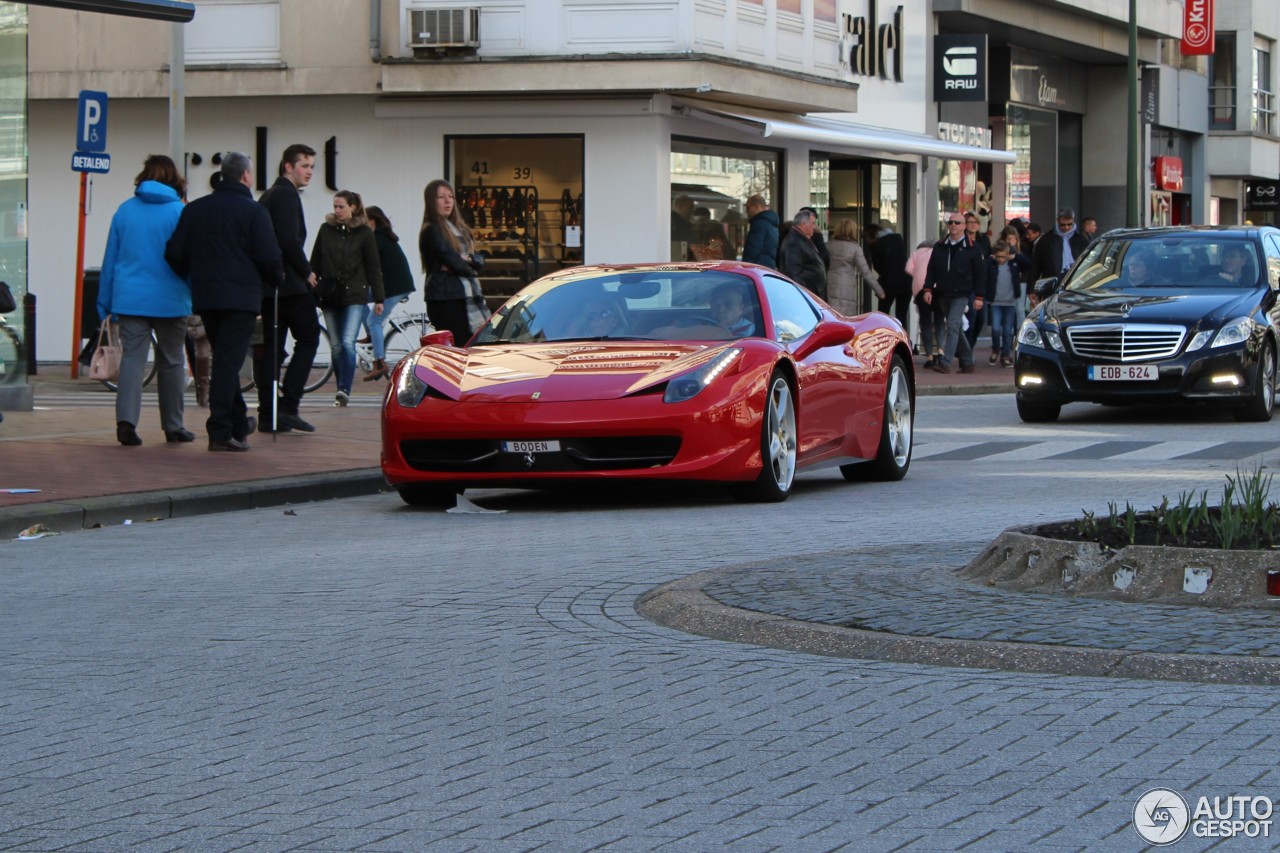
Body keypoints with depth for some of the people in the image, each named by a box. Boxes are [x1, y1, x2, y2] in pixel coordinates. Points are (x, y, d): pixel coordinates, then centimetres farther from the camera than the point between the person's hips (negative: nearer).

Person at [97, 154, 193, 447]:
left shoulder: (125, 211, 4)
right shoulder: (180, 212, -4)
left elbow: (111, 258, 8)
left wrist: (105, 302, 15)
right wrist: (197, 297, 5)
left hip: (130, 299, 2)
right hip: (170, 300, -2)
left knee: (132, 358, -2)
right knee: (171, 362, 10)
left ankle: (126, 420, -19)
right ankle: (173, 426, 16)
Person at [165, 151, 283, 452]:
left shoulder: (194, 209, 9)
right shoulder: (254, 211, -7)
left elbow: (175, 254, 6)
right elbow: (269, 258, -11)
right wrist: (276, 280, 10)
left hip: (205, 297, 5)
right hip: (241, 297, -5)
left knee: (224, 360, 17)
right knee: (229, 362, -6)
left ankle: (238, 423, 28)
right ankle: (221, 432, -10)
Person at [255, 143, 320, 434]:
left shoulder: (267, 196, 20)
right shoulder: (287, 195, -11)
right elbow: (289, 240, -21)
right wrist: (306, 271, -9)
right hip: (290, 282, -9)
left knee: (270, 345, 7)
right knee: (308, 338, -1)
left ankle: (268, 414, 4)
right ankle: (286, 406, -8)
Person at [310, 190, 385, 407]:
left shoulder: (364, 233, 2)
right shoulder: (326, 230, 8)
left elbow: (373, 268, 3)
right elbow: (315, 263, 10)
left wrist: (379, 298, -1)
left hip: (355, 296, -3)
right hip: (330, 295, 3)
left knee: (348, 343, -17)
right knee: (336, 346, 5)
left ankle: (344, 389, -20)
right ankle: (342, 392, 12)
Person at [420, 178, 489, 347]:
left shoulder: (460, 229, 20)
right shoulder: (432, 231, -6)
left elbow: (480, 261, 13)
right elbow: (454, 263, -15)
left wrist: (467, 260, -9)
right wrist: (469, 268, 5)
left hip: (467, 299, 8)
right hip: (445, 301, -8)